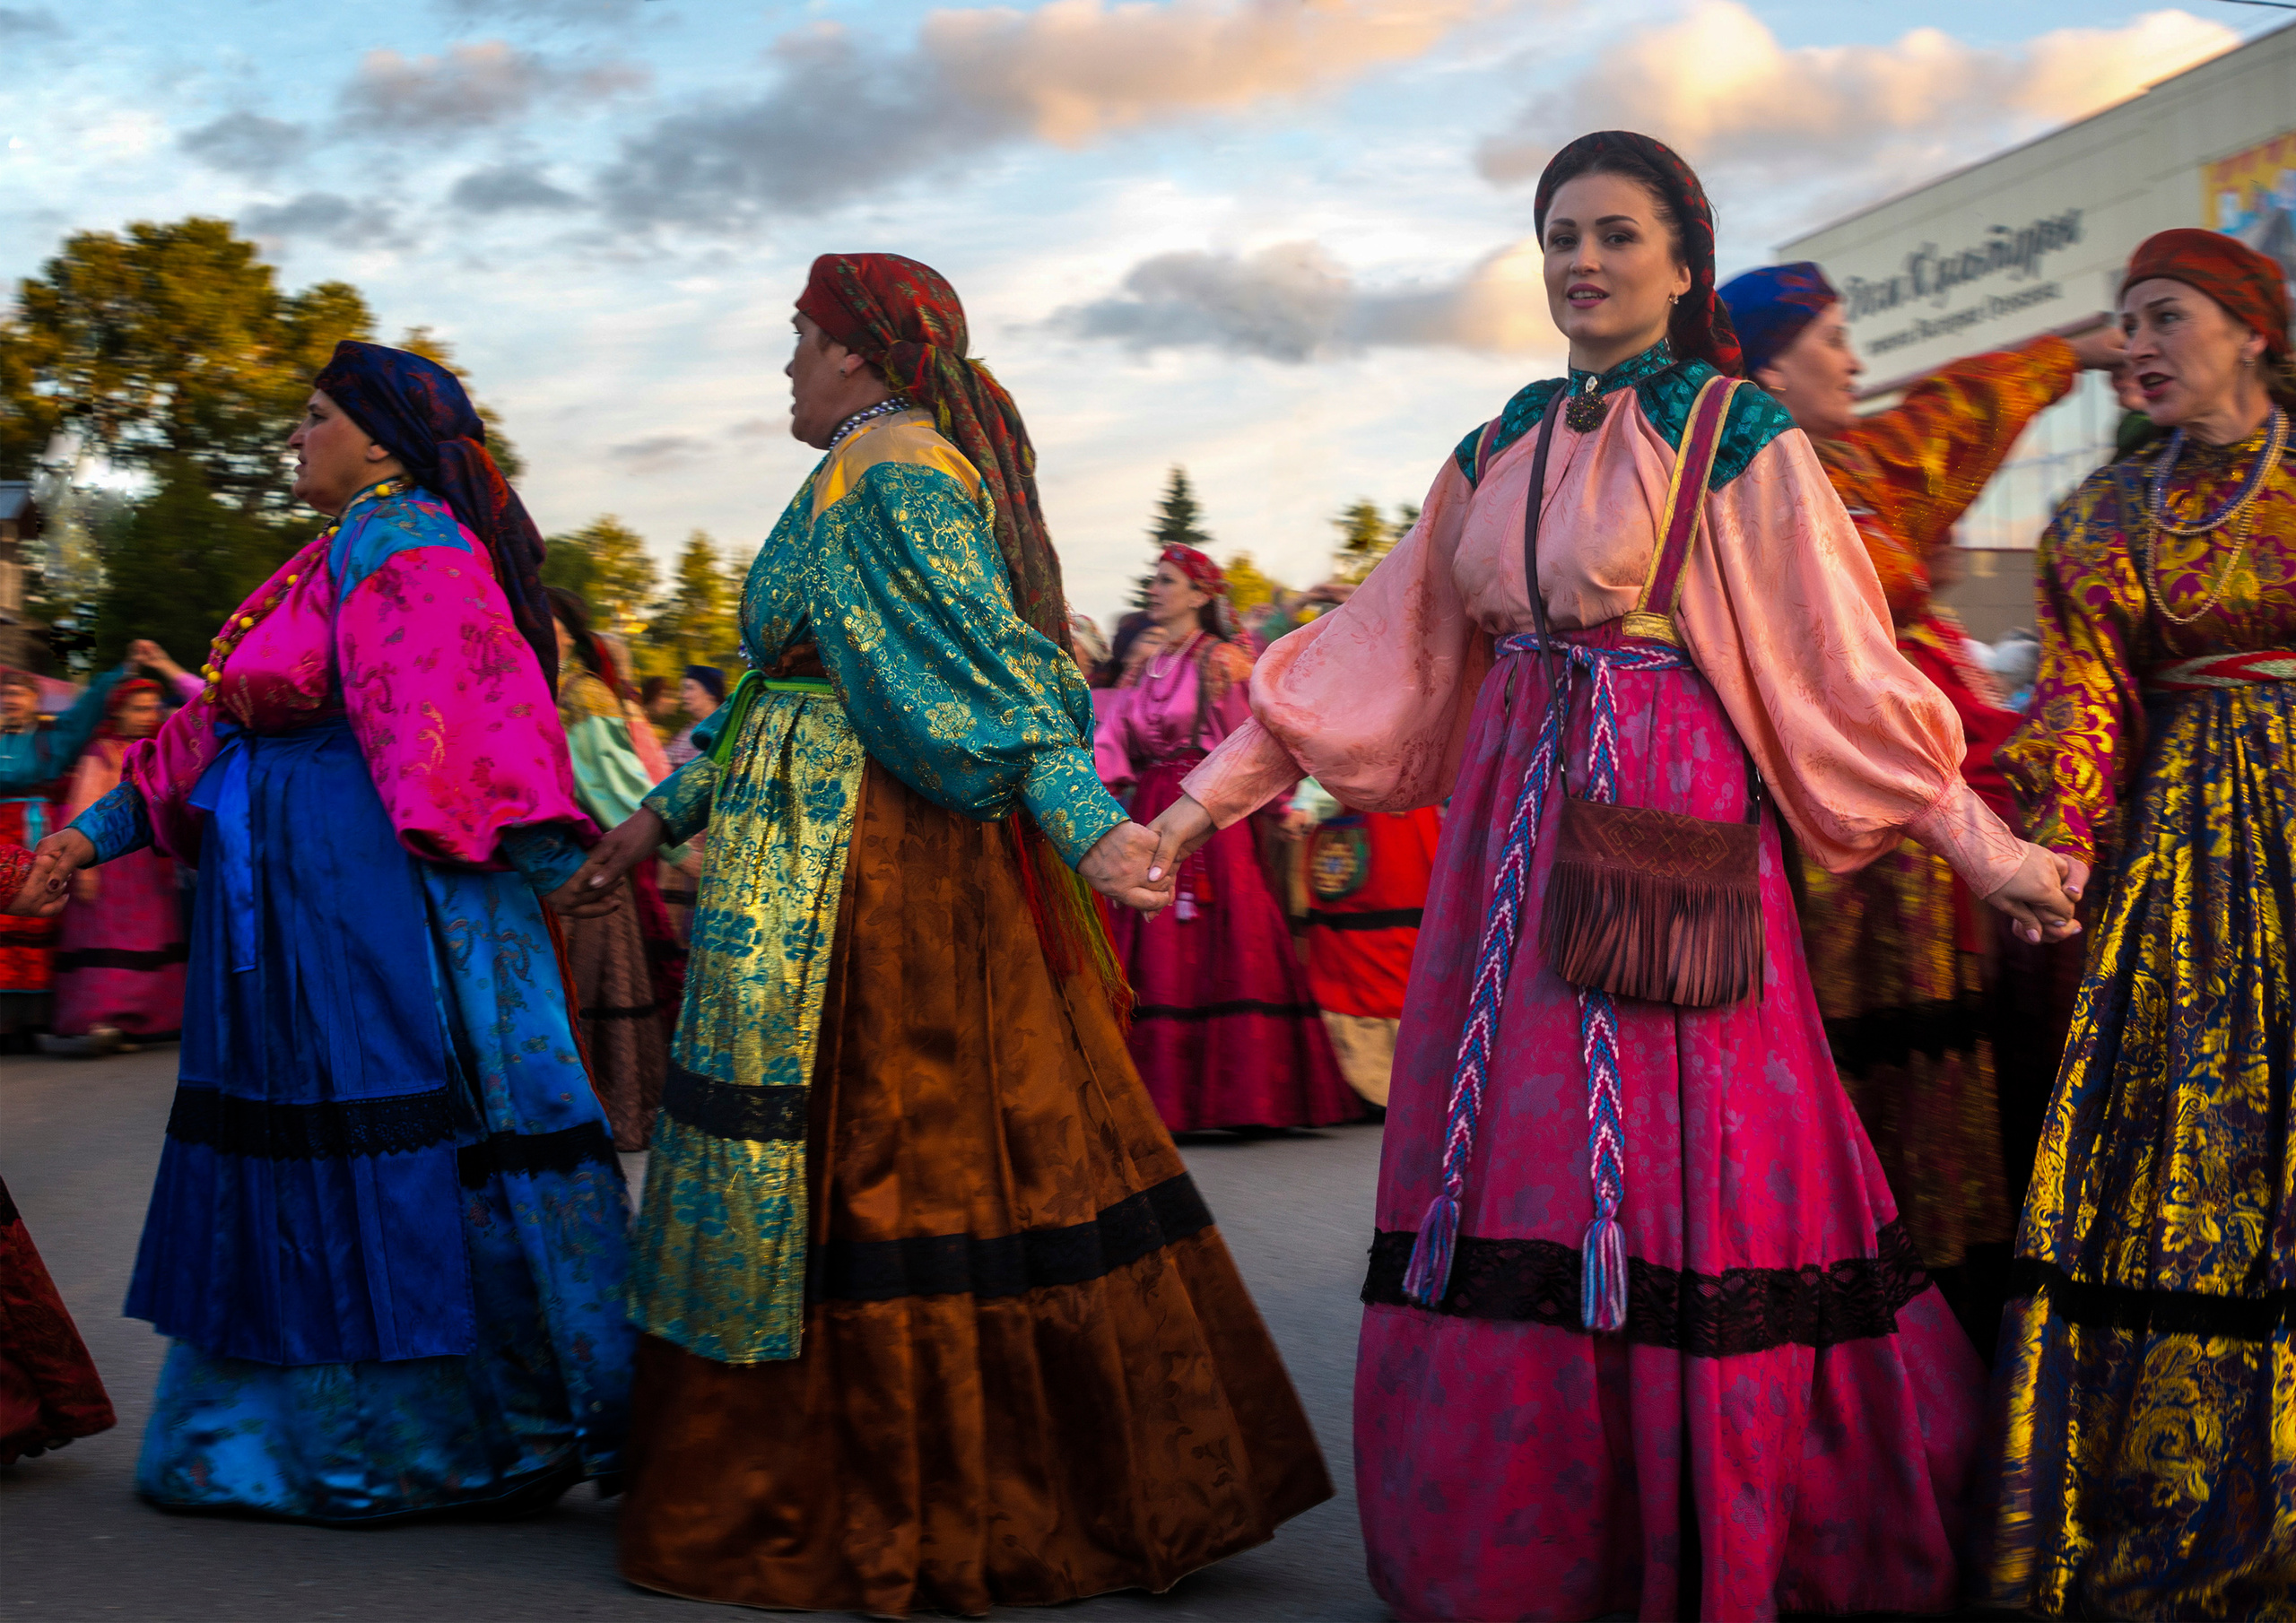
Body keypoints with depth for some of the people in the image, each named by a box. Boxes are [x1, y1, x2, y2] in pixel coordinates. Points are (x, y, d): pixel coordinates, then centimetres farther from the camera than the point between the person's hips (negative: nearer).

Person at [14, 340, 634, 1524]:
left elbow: (460, 702, -21)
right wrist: (104, 826, 20)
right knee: (302, 1142, 13)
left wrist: (543, 859, -29)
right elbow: (225, 718, 21)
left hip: (381, 893, -10)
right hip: (287, 903, 10)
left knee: (417, 1149, -5)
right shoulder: (338, 557, 19)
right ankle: (308, 1429, 24)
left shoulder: (399, 541, -10)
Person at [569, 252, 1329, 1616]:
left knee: (851, 1170, -3)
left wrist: (1083, 824, -33)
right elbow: (785, 683, 24)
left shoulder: (890, 475, -11)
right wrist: (669, 812, 28)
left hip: (859, 876, -10)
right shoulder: (876, 477, 19)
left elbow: (994, 661, -23)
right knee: (948, 1157, 11)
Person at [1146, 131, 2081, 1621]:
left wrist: (1978, 843, -5)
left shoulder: (1735, 435, 0)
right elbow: (1381, 651, 15)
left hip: (1668, 828, -5)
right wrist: (1214, 792, 12)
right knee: (1506, 1178, 6)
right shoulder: (1499, 455, 14)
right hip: (1513, 826, 5)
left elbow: (1841, 663, -1)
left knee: (1663, 1184, -4)